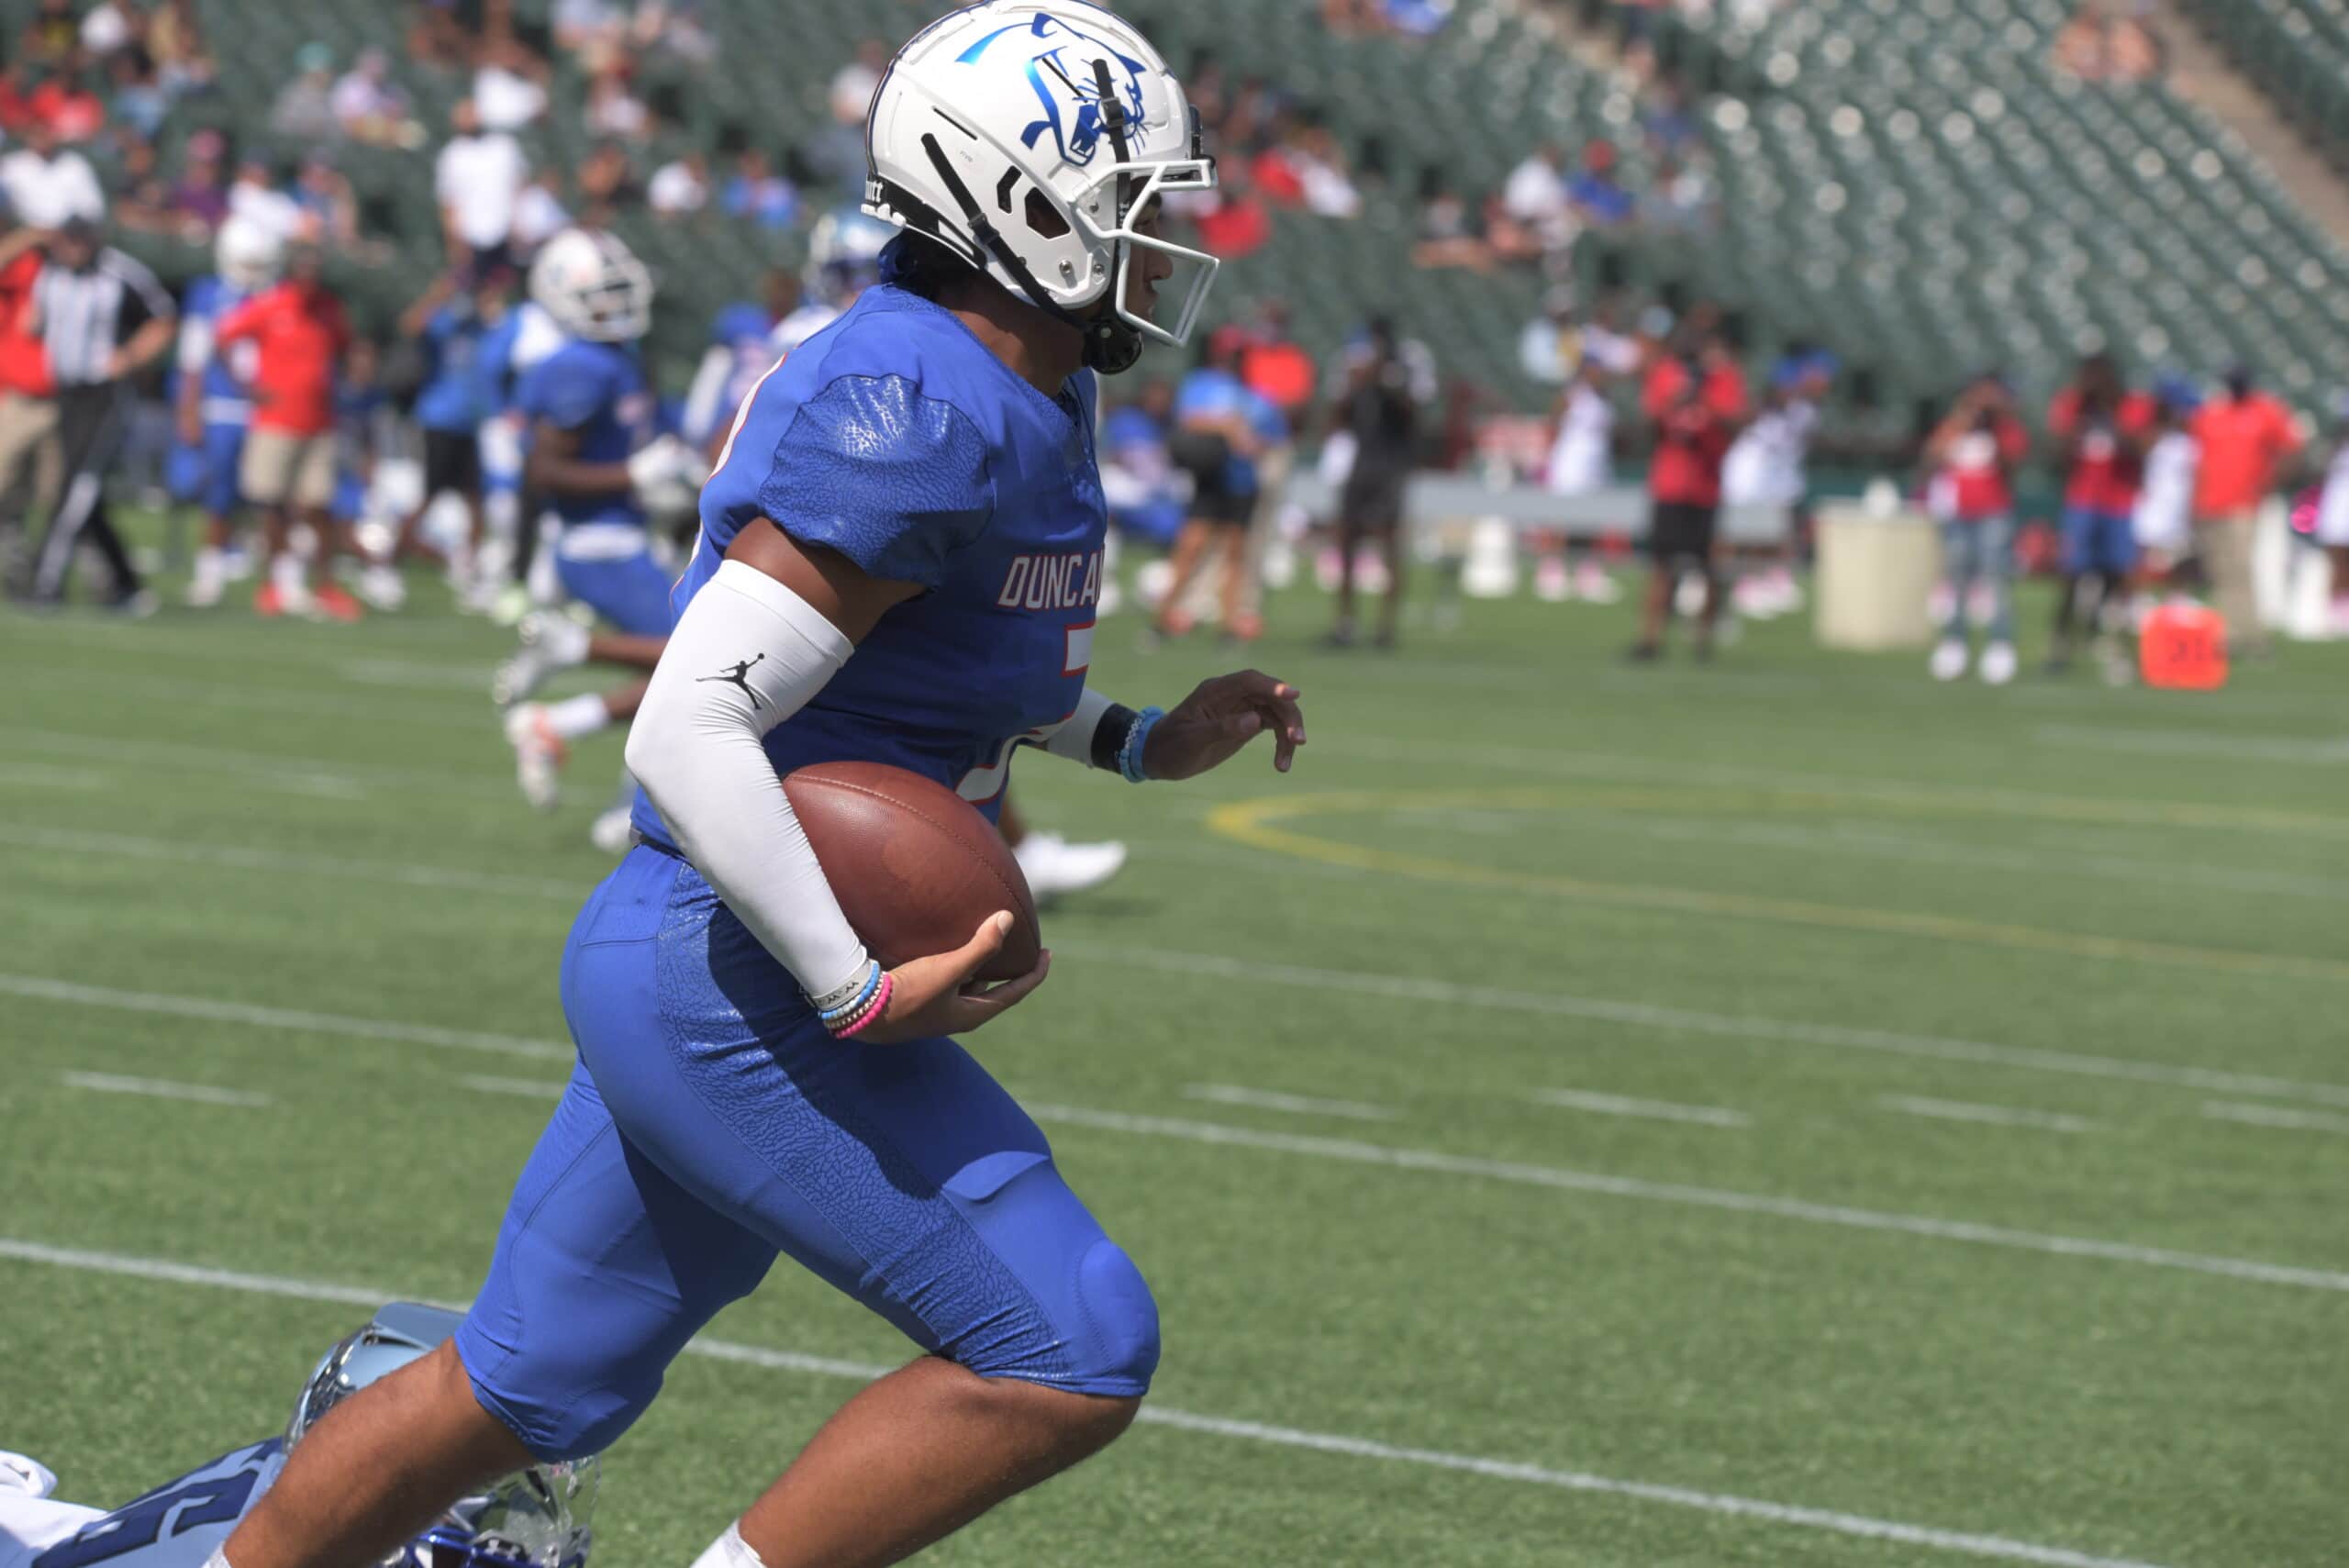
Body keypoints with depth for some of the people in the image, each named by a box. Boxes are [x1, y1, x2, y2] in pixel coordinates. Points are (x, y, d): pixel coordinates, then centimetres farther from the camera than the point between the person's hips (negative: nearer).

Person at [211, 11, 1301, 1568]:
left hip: (682, 971, 10)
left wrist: (1142, 739, 17)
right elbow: (689, 729, -26)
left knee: (522, 1392, 19)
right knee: (1069, 1356, -9)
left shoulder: (1018, 394, 10)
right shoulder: (919, 418, -21)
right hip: (737, 988, -10)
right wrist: (863, 993, -23)